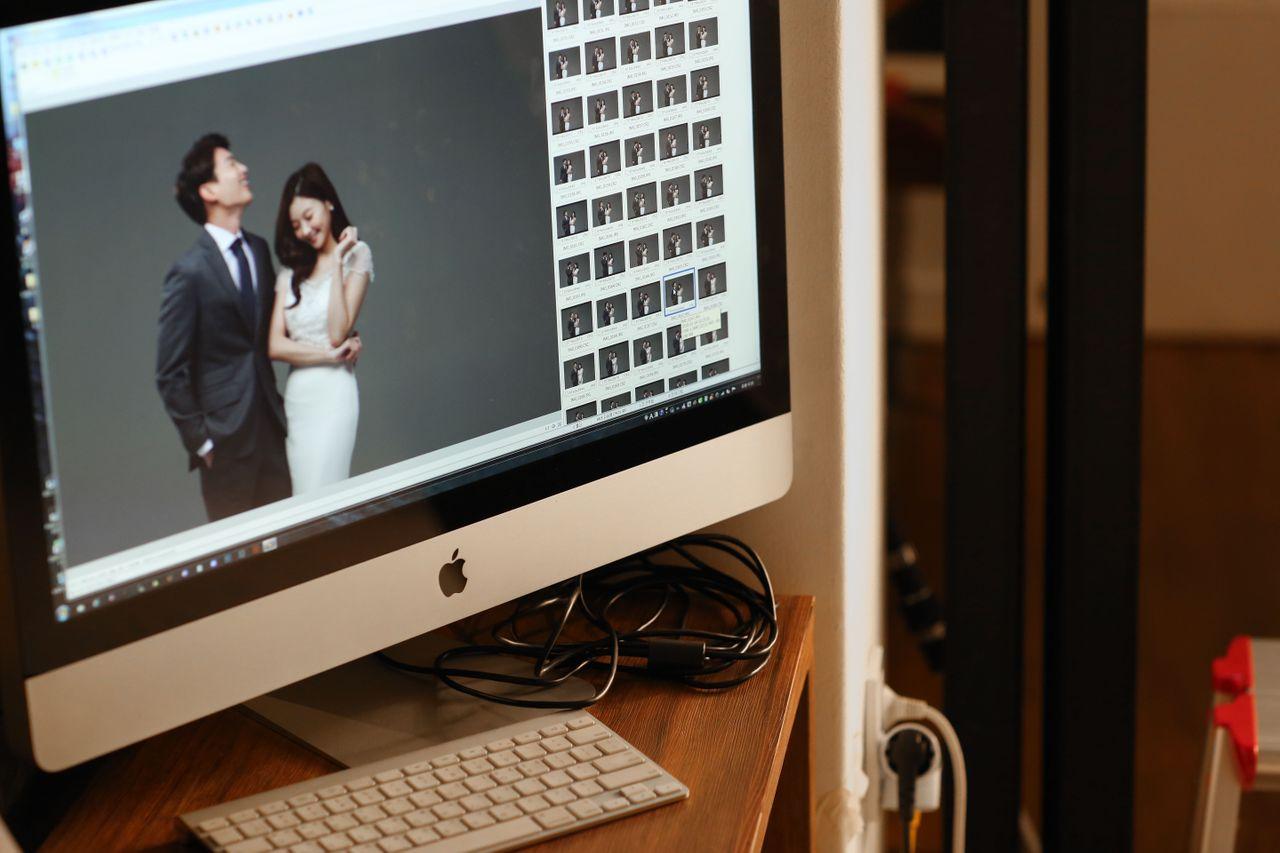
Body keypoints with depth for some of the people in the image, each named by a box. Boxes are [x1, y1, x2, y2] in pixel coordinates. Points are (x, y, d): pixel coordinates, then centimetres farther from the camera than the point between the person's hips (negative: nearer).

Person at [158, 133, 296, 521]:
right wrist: (200, 441, -9)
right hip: (226, 440, -6)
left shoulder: (259, 249, 8)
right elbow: (170, 373, -10)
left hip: (271, 427, 6)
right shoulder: (189, 272, -13)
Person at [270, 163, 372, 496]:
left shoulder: (356, 255, 2)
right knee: (300, 496, 2)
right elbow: (275, 346, 4)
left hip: (333, 391, -5)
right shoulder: (291, 271, 15)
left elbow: (338, 333, -9)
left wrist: (337, 262, -10)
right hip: (296, 394, 5)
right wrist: (328, 354, -8)